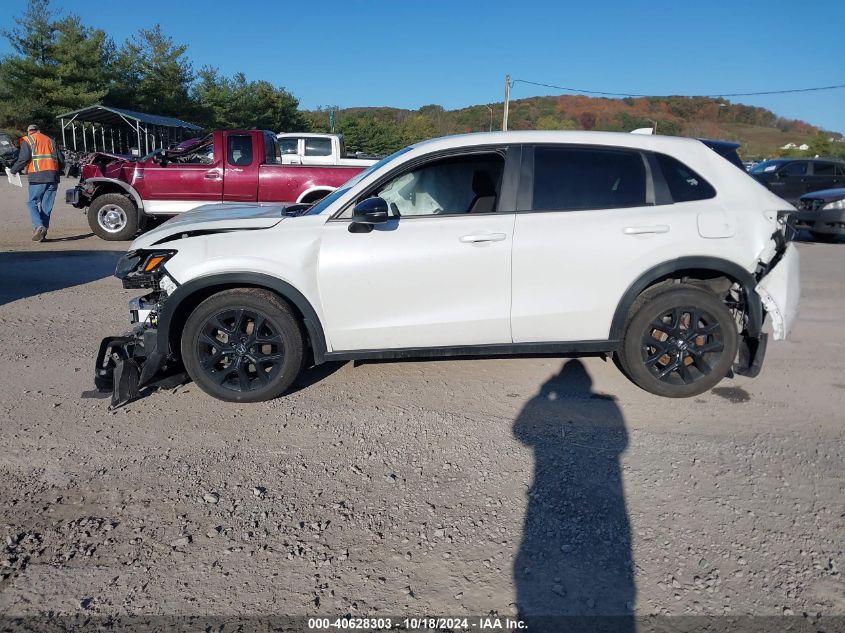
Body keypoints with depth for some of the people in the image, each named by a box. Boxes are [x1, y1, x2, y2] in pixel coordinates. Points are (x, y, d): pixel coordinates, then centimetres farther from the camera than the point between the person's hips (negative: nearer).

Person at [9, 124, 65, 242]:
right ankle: (43, 233, 5)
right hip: (53, 177, 4)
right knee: (46, 206, 7)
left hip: (37, 177, -4)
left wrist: (13, 170, 8)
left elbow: (24, 159, -6)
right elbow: (61, 161, 16)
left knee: (32, 203, 2)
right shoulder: (50, 140, 22)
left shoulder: (27, 140, 7)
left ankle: (39, 226, -20)